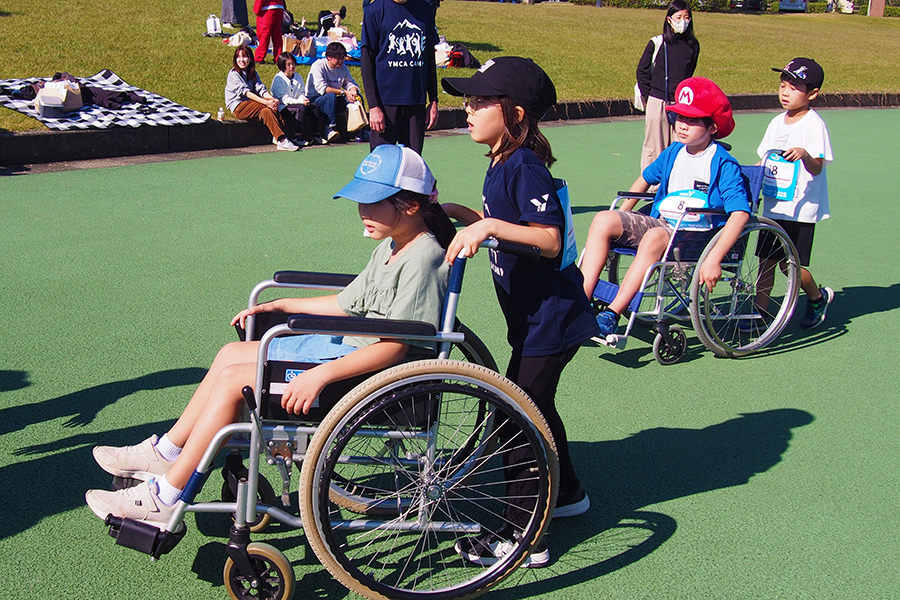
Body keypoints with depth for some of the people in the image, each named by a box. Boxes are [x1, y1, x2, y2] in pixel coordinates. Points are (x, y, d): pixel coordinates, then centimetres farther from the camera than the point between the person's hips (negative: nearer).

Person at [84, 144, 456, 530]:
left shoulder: (423, 258, -20)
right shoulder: (391, 247, 10)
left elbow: (395, 347, -27)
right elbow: (349, 304, 21)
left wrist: (320, 375, -31)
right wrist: (279, 306, 22)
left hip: (373, 374, -10)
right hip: (348, 346, 10)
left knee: (233, 380, -14)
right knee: (232, 354, 11)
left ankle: (164, 499, -5)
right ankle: (165, 454, 21)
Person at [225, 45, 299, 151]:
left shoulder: (253, 73, 14)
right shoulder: (233, 74, -7)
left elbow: (261, 89, -2)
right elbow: (246, 92, -20)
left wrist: (272, 98, -26)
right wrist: (266, 102, -32)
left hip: (251, 106, 6)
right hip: (238, 107, -6)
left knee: (266, 112, -28)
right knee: (269, 107, -27)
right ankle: (281, 140, -35)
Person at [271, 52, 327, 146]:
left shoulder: (298, 77, 12)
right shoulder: (278, 78, -9)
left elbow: (300, 94, 12)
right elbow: (284, 98, -15)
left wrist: (304, 99, -14)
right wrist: (300, 102, -22)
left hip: (295, 104, 7)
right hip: (283, 107, -7)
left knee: (313, 107, -15)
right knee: (301, 108, -31)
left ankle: (317, 135, -11)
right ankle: (296, 137, -31)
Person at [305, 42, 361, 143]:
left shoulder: (343, 68, 6)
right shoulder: (318, 65, -14)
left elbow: (350, 83, 8)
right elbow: (322, 89, -24)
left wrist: (353, 90, -19)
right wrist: (344, 92, -28)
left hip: (333, 102, 6)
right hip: (314, 100, -6)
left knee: (357, 96, -13)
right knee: (331, 96, -38)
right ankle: (328, 129, -41)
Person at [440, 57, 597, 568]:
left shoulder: (525, 169, -21)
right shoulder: (503, 164, 8)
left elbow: (549, 238, -30)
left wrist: (488, 226, -34)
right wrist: (461, 214, 12)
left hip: (550, 318, -10)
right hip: (536, 315, 10)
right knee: (534, 406, 23)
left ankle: (522, 536, 6)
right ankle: (568, 493, 43)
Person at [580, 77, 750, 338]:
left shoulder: (723, 164, -9)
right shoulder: (673, 153, 12)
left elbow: (740, 213, -21)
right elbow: (646, 178, 32)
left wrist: (713, 259, -31)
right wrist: (621, 218, 30)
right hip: (661, 224, 7)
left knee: (654, 237, -38)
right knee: (603, 220, -14)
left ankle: (612, 315, -38)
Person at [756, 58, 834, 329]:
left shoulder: (814, 124, -11)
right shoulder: (777, 123, 10)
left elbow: (817, 168, -21)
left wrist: (804, 154, -40)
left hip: (801, 209, -6)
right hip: (773, 205, 6)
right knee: (766, 258, 6)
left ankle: (818, 297, 23)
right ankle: (760, 310, 14)